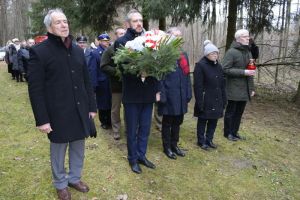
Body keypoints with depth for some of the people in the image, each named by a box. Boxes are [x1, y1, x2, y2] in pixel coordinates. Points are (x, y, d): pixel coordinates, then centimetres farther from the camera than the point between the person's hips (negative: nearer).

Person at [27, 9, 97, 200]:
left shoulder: (77, 50, 7)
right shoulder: (39, 51, -9)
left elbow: (87, 81, 11)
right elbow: (35, 89, -11)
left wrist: (92, 105, 9)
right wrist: (42, 119, -13)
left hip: (80, 110, 5)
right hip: (57, 113, -4)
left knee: (78, 148, 17)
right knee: (59, 150, 13)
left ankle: (75, 178, 39)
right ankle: (61, 183, 35)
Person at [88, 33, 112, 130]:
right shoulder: (95, 53, -8)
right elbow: (92, 70, -12)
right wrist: (94, 85, -17)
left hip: (111, 83, 4)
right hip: (102, 84, -4)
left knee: (111, 103, 14)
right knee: (102, 104, 10)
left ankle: (110, 121, 29)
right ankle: (104, 122, 27)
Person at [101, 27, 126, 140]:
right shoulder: (110, 50, -1)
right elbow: (104, 66, -6)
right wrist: (116, 71, -16)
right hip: (116, 84, -2)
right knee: (115, 108, 8)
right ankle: (116, 130, 22)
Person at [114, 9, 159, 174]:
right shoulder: (121, 42, -5)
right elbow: (121, 66, -12)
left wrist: (156, 89, 4)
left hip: (148, 92, 4)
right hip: (132, 93, -4)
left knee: (145, 128, 15)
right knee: (132, 130, 11)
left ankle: (142, 156, 33)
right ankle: (133, 159, 28)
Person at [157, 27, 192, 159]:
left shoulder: (184, 55, 12)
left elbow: (187, 76, 12)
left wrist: (188, 93, 8)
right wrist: (162, 95, -18)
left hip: (181, 96, 7)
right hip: (168, 96, -6)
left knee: (177, 122, 17)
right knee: (167, 123, 9)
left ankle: (174, 145, 34)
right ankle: (167, 147, 25)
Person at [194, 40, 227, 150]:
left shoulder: (218, 66, 10)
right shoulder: (200, 65, -12)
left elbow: (222, 84, 14)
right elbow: (198, 86, -15)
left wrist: (224, 99, 11)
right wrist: (200, 102, -18)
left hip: (217, 100, 7)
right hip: (205, 100, -6)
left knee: (213, 120, 13)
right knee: (202, 121, 7)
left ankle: (209, 140, 29)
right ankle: (201, 141, 22)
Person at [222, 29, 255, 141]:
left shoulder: (248, 52, 15)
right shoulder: (231, 52, -10)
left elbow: (250, 72, 20)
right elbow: (225, 69, -17)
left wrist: (252, 88, 16)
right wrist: (244, 72, -19)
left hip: (245, 90, 7)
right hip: (234, 89, -7)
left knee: (239, 112, 13)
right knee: (230, 112, 5)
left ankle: (234, 132, 26)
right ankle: (228, 133, 19)